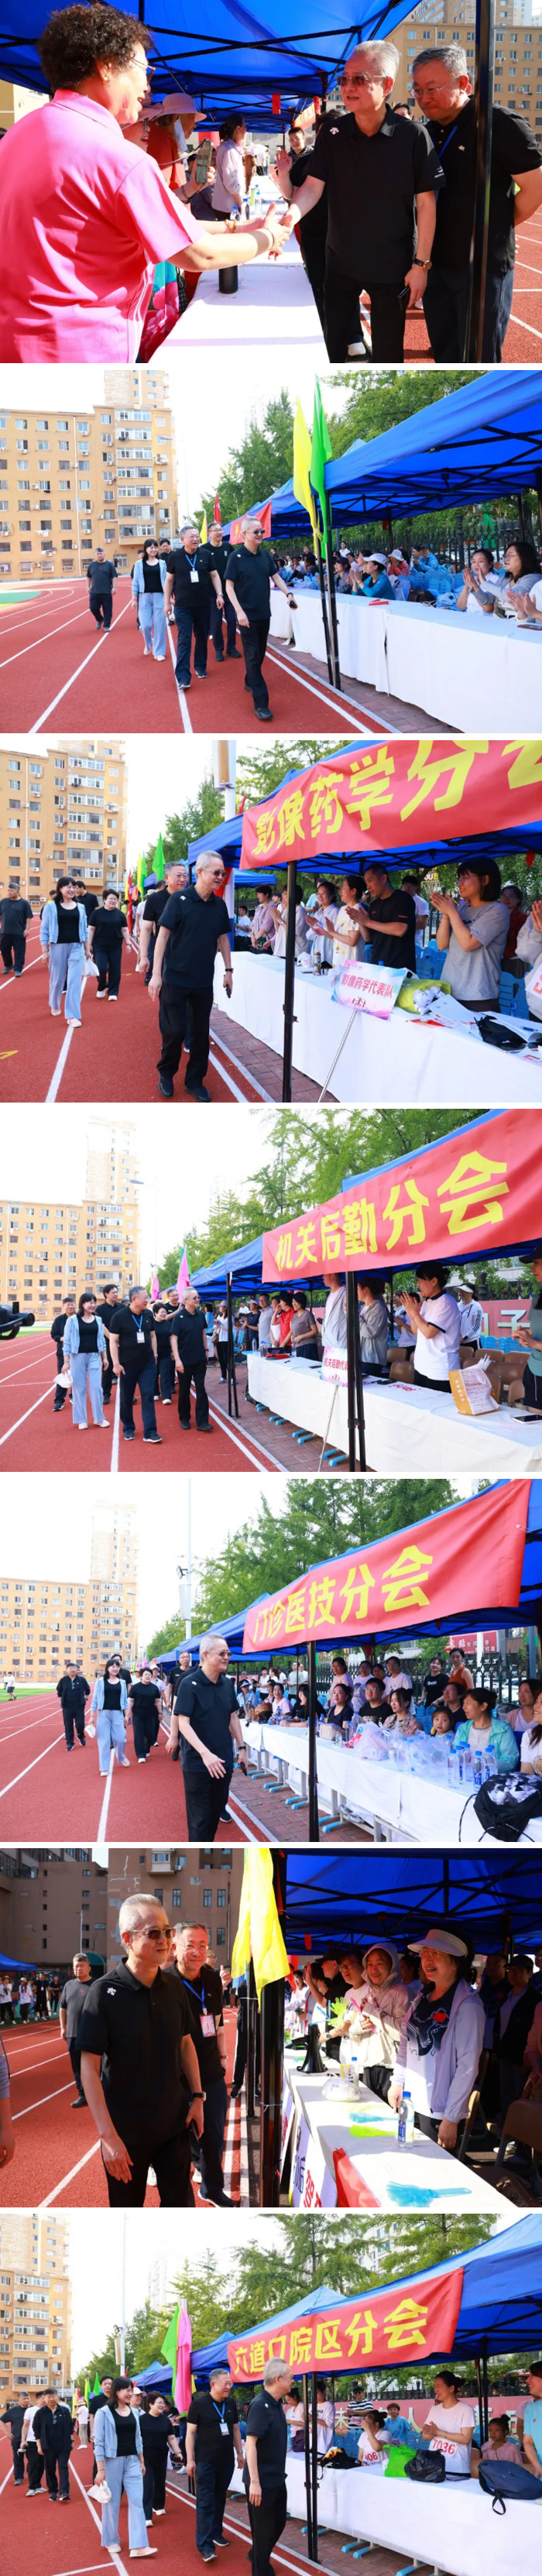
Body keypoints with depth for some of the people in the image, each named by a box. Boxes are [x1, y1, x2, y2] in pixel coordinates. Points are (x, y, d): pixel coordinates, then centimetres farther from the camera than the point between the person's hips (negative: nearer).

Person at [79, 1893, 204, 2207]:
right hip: (126, 2129, -4)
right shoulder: (106, 1992, -16)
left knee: (181, 2204, 9)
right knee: (127, 2208, 10)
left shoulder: (174, 1988, -1)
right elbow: (90, 2066, -17)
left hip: (175, 2122, 4)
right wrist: (108, 2135, -22)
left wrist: (197, 2097, 5)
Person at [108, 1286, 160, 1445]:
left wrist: (154, 1355, 12)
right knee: (126, 1398, 8)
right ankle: (128, 1429, 24)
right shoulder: (119, 1316, -11)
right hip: (128, 1365, -3)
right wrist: (116, 1363, -14)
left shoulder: (148, 1315, 3)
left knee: (148, 1397, -4)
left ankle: (150, 1432, -5)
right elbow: (113, 1341, -10)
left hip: (148, 1364, 3)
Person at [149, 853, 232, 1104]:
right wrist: (156, 974, -16)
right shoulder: (179, 900, -11)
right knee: (175, 1031, -2)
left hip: (204, 981, 4)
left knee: (201, 1032, 6)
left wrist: (228, 970, 10)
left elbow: (223, 938, 14)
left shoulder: (219, 905, 3)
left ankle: (195, 1081, 18)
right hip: (175, 979, -4)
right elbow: (163, 935, -12)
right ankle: (166, 1074, 20)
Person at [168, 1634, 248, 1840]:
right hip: (197, 1761, -6)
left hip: (223, 1760, 6)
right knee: (199, 1816, -1)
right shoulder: (189, 1684, -15)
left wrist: (241, 1748, 10)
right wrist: (205, 1753, -31)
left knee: (216, 1811, 15)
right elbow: (183, 1723, -21)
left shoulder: (227, 1683, 4)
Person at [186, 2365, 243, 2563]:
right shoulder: (199, 2403, -11)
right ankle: (205, 2545, -10)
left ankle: (216, 2533, 26)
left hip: (226, 2461, 5)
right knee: (205, 2502, -7)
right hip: (205, 2461, -5)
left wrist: (240, 2452, 14)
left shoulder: (231, 2403, 6)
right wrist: (190, 2459, -12)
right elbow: (190, 2432, -9)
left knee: (220, 2499, 12)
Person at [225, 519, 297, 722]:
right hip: (247, 615, -6)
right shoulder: (236, 557, -11)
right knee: (252, 656, -8)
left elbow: (276, 577, 14)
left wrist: (288, 593, -4)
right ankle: (260, 703, -12)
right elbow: (229, 586, -12)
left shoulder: (265, 556, 5)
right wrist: (239, 611, -22)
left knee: (260, 653, 17)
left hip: (264, 614, 6)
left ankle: (250, 682, 40)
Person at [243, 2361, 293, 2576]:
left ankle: (258, 2557, 42)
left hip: (277, 2478, 9)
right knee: (263, 2528, 3)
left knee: (278, 2522, 22)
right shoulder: (260, 2405, -22)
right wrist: (254, 2482, -29)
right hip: (262, 2480, -9)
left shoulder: (276, 2404, 7)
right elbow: (251, 2442, -26)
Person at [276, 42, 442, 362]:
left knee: (388, 352, 8)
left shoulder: (413, 136, -13)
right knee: (332, 345, 11)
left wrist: (421, 263, -10)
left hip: (393, 265, -3)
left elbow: (426, 202, -9)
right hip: (341, 261, 3)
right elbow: (314, 187, -9)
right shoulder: (332, 133, -5)